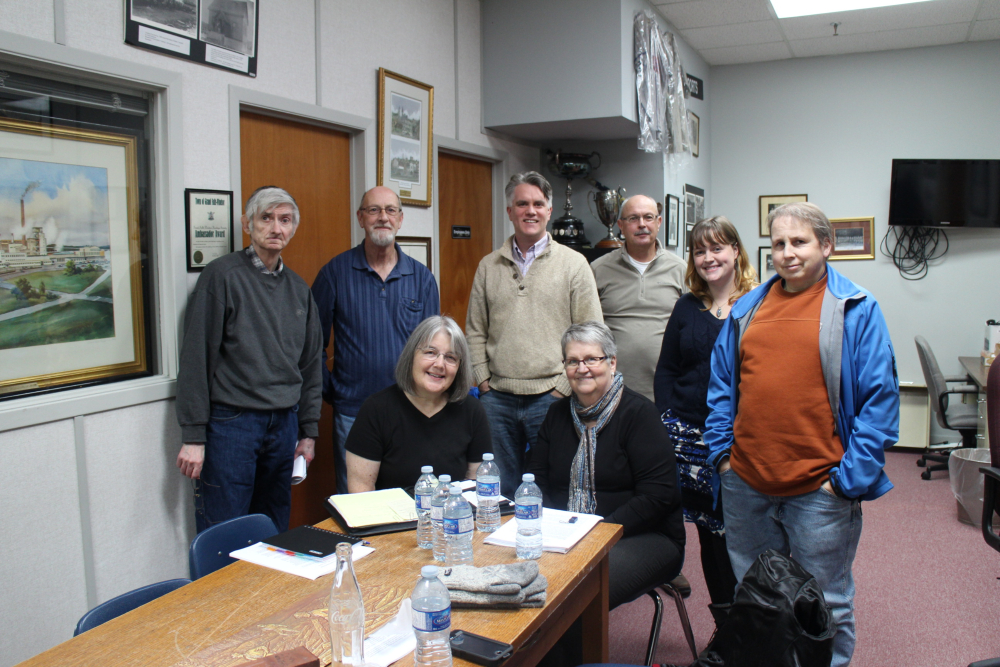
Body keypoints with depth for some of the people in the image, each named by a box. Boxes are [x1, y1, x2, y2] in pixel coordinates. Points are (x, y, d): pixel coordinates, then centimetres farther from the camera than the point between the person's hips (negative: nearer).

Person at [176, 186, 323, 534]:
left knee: (275, 534, 13)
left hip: (284, 423, 5)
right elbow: (196, 358, -9)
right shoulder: (222, 275, -6)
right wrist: (193, 435, -11)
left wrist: (309, 430, 14)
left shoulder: (298, 288, 12)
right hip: (231, 423, -5)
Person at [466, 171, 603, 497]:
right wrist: (483, 381, 3)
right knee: (498, 492, 12)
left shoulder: (574, 263, 1)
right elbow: (475, 332, 13)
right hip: (497, 398, 3)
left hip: (551, 395, -3)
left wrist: (564, 387, -8)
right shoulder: (488, 266, 10)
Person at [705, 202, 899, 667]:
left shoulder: (856, 310, -4)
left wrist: (849, 478, -13)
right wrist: (722, 451, 5)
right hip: (744, 485, 4)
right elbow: (721, 385, 13)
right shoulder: (747, 309, 9)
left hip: (819, 490, -4)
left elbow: (881, 398, -8)